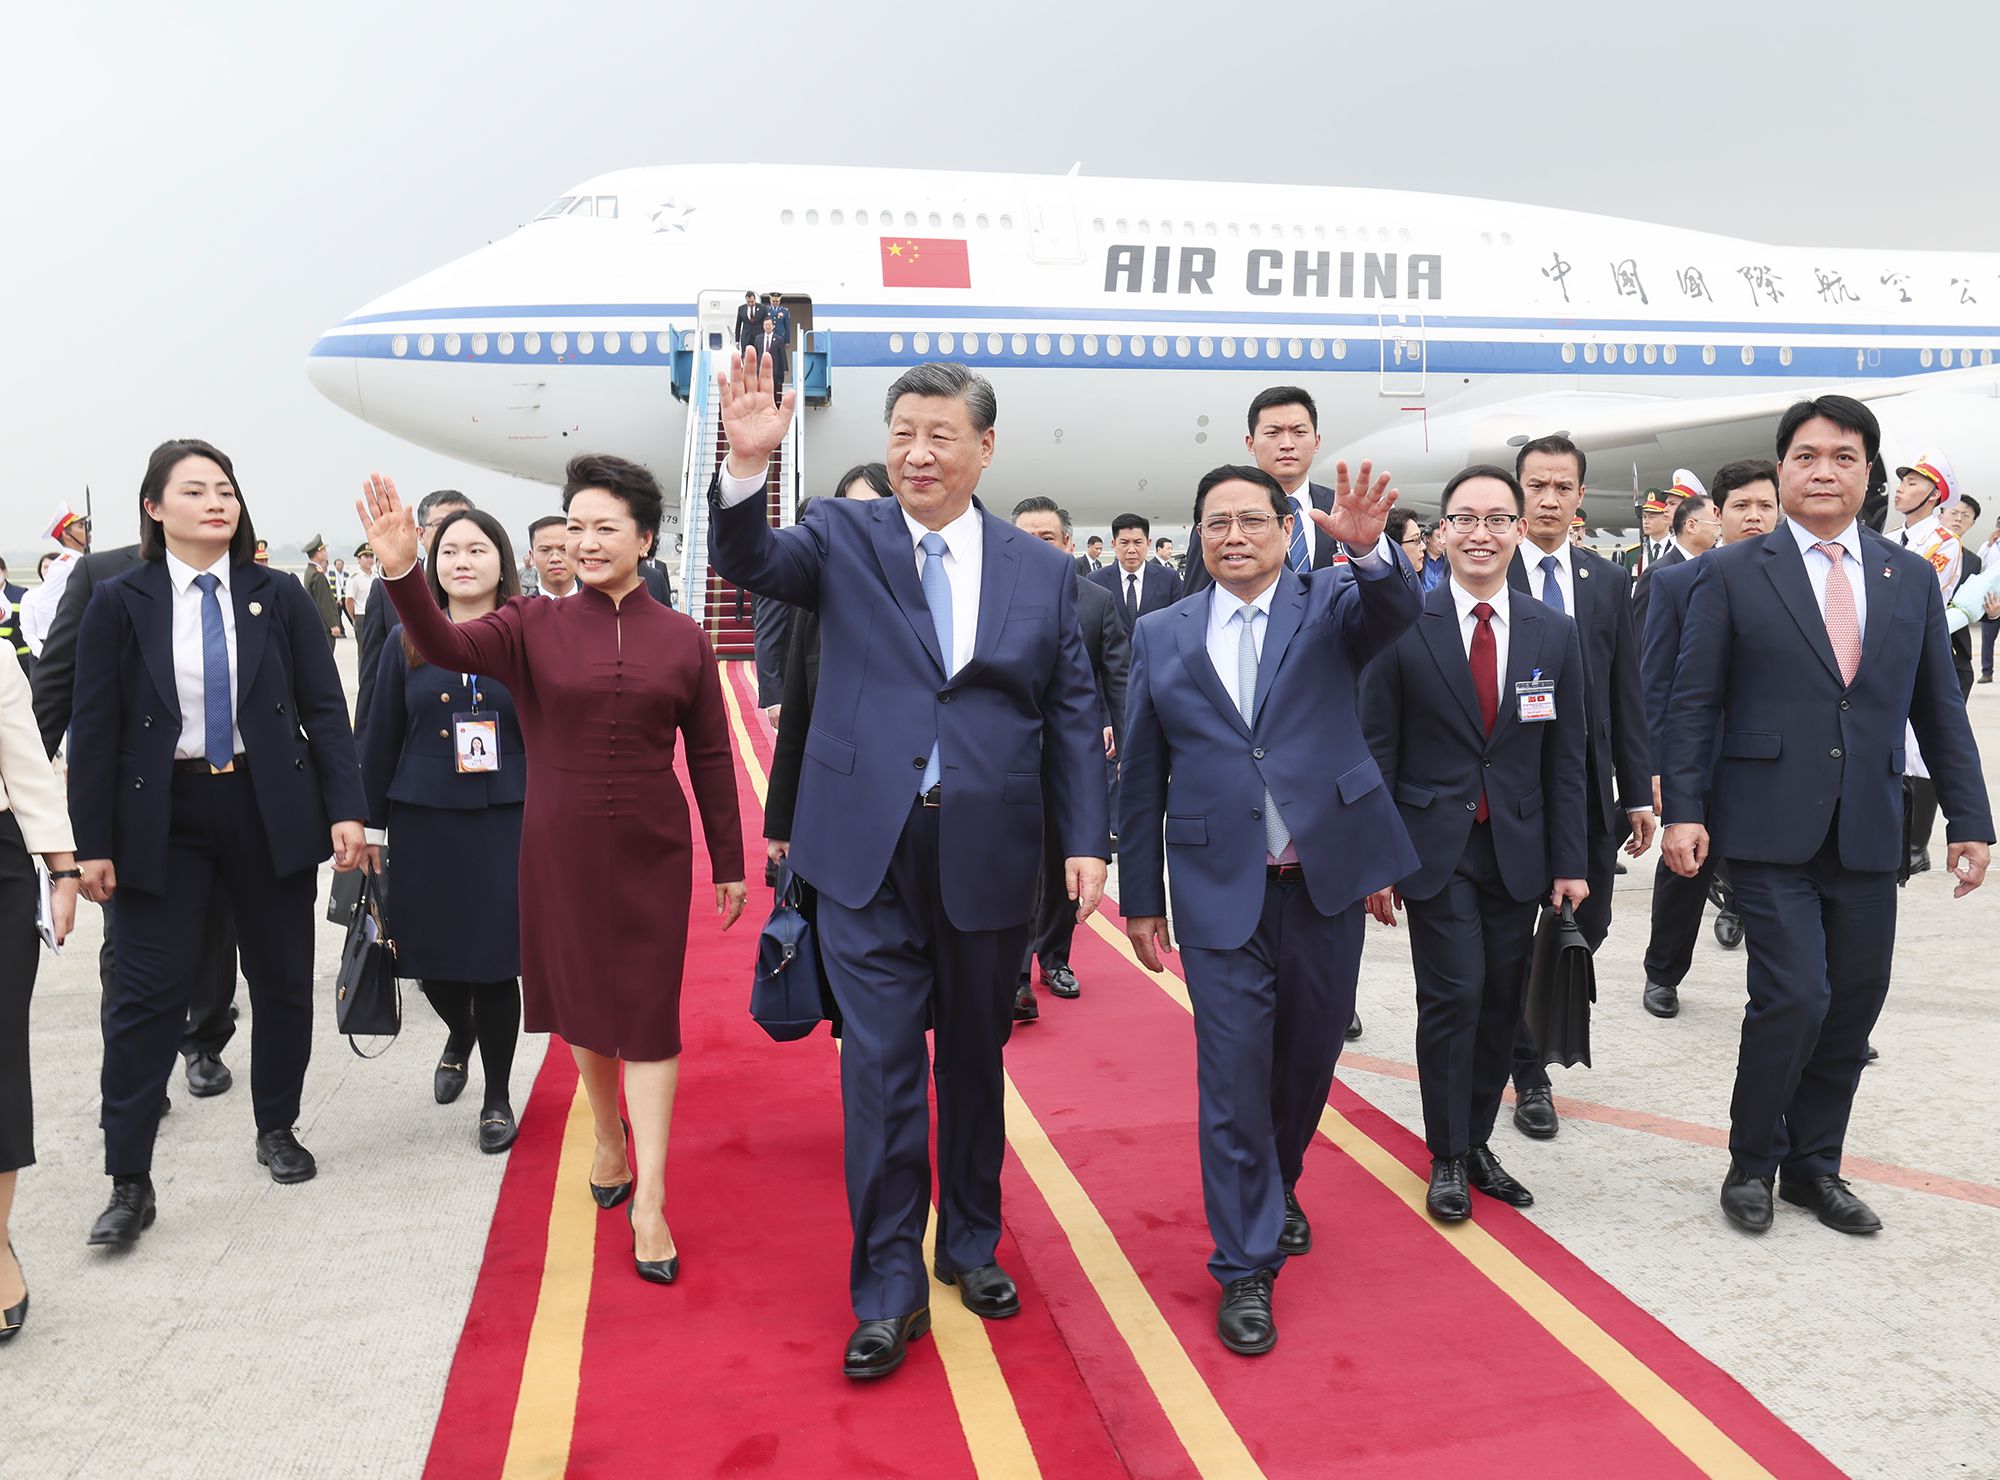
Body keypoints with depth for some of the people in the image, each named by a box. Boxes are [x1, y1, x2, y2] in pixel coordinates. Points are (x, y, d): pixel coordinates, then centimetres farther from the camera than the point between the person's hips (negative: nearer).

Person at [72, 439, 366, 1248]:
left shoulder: (279, 597, 2)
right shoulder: (120, 602, -1)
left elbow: (324, 709, 1)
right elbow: (94, 728, -1)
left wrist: (344, 809, -7)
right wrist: (93, 843, -5)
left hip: (270, 809, 2)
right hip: (163, 816, -1)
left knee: (283, 981, 10)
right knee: (148, 993, -1)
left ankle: (277, 1130, 29)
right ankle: (129, 1181, 10)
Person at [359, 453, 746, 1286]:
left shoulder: (683, 640, -1)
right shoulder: (534, 627, -2)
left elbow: (710, 757, 3)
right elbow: (447, 647, -20)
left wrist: (729, 863, 6)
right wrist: (401, 571, -38)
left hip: (651, 853, -1)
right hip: (560, 850, 1)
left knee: (649, 1015, 0)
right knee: (584, 1005, 16)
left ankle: (649, 1202, 7)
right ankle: (610, 1144, 39)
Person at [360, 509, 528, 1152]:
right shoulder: (407, 641, 6)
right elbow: (383, 738, 8)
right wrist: (371, 825, 7)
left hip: (506, 822, -2)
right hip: (424, 822, 2)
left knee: (495, 960, 1)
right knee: (431, 954, 8)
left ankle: (497, 1097, 21)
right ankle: (460, 1035, 43)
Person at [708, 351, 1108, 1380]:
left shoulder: (1041, 570, 6)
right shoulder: (842, 536, 3)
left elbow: (1072, 715, 6)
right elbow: (748, 563, -14)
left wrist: (1086, 840, -1)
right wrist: (748, 465, -32)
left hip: (990, 857, 2)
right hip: (871, 852, -1)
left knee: (974, 1058, 16)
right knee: (880, 1065, 2)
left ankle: (971, 1245, 36)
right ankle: (889, 1286, 18)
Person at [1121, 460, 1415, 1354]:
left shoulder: (1331, 603, 3)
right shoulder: (1161, 635, 5)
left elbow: (1397, 609, -21)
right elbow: (1142, 777, 6)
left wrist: (1368, 548, -42)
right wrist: (1141, 896, 6)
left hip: (1326, 878, 1)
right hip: (1219, 889, -1)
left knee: (1309, 1056, 16)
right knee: (1233, 1076, 0)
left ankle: (1276, 1187, 44)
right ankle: (1245, 1264, 15)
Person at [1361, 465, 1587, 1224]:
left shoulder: (1555, 633, 4)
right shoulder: (1402, 627, -5)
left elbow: (1565, 757, 6)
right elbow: (1376, 753, -4)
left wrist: (1568, 863, 3)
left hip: (1519, 848, 3)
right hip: (1435, 846, -3)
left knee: (1501, 1005, 8)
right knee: (1454, 996, -7)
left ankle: (1477, 1142, 25)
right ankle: (1447, 1157, 10)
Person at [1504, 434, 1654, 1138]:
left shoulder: (1607, 581, 9)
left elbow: (1626, 691, 10)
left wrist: (1638, 792, 7)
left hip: (1588, 786, 4)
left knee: (1588, 926, 10)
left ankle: (1525, 1021, 37)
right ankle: (1529, 1074, 19)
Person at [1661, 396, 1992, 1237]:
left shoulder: (1911, 578, 11)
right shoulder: (1733, 573, 0)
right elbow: (1694, 703, -3)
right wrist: (1683, 811, -10)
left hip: (1867, 835, 4)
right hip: (1770, 829, -4)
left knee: (1852, 1006, 8)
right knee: (1794, 997, -10)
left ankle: (1814, 1165, 27)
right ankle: (1752, 1164, 13)